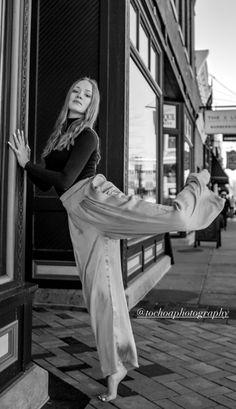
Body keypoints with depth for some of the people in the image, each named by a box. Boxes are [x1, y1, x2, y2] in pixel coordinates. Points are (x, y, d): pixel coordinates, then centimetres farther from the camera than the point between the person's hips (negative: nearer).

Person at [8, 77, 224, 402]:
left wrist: (27, 165, -3)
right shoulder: (57, 136, 21)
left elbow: (64, 181, -13)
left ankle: (197, 185, 17)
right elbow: (45, 184, 22)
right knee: (101, 294, 5)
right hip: (81, 220, 6)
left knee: (177, 217, -21)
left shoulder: (87, 136, -3)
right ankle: (115, 370, 16)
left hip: (98, 199, -6)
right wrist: (27, 162, 10)